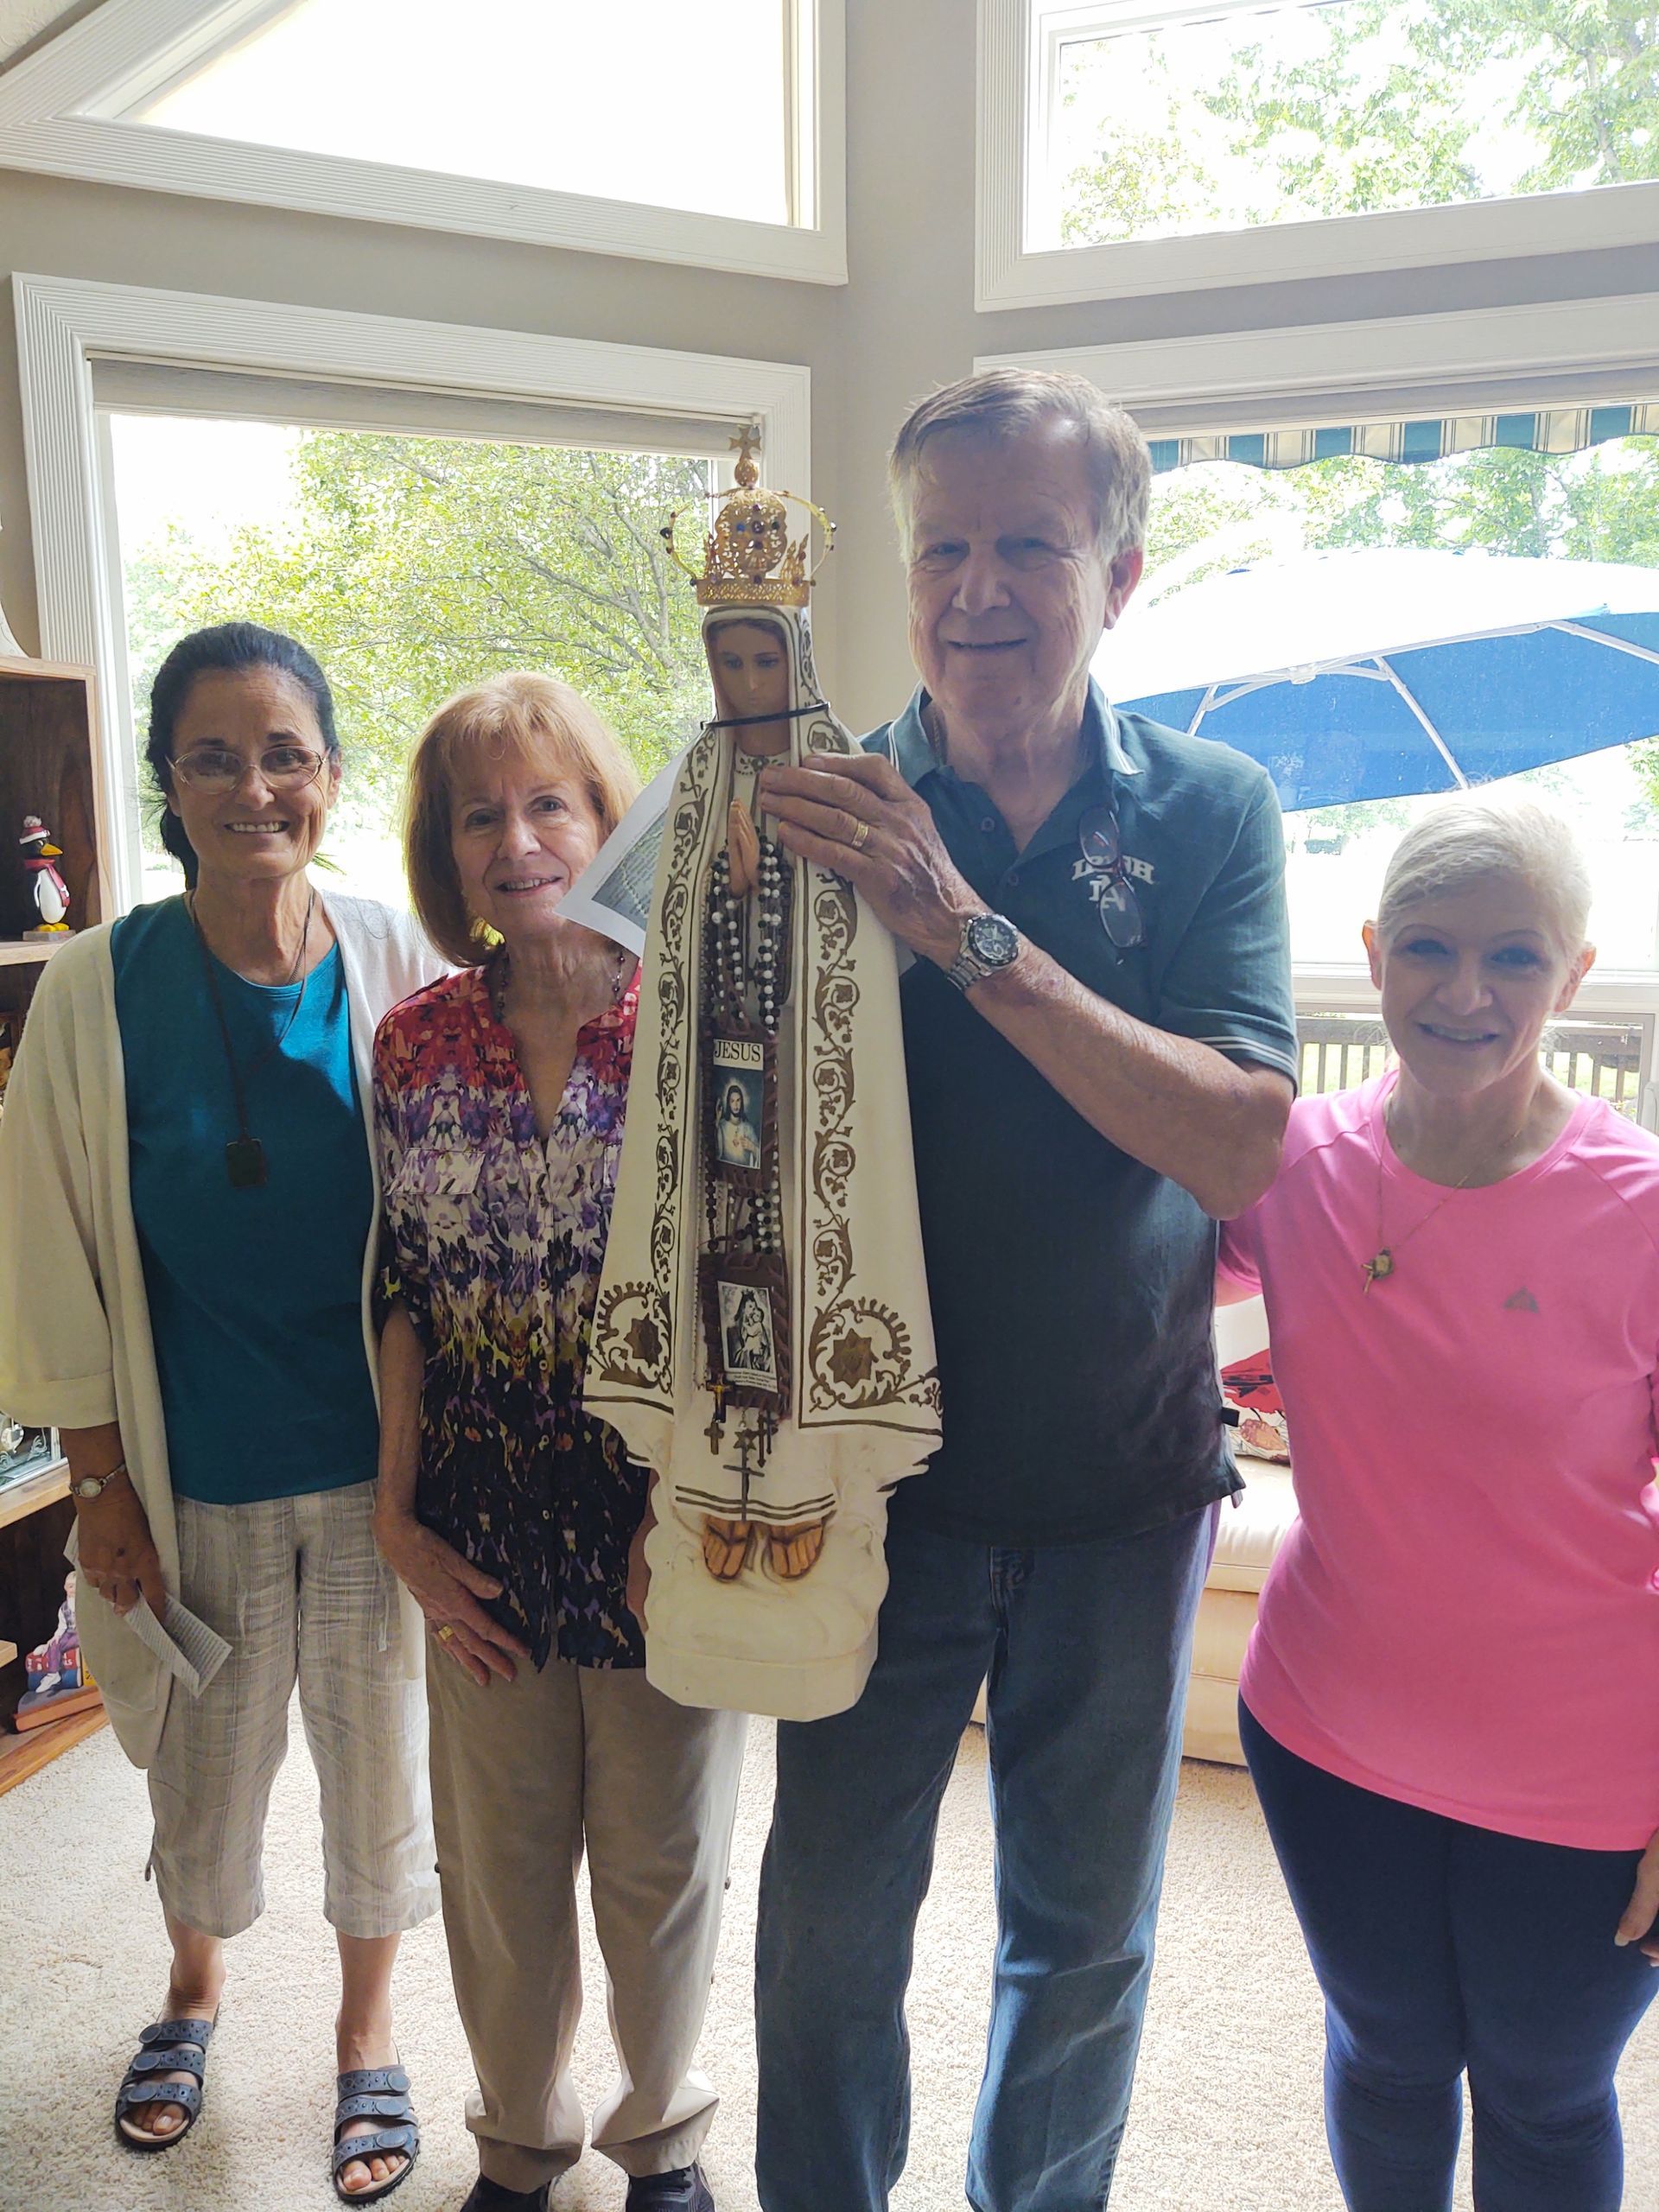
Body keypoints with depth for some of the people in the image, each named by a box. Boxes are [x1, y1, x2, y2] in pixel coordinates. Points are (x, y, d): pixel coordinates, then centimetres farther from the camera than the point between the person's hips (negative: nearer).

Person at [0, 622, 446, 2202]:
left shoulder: (400, 968, -9)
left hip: (376, 1460, 0)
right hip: (195, 1471, 0)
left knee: (378, 1755, 15)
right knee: (201, 1767, 19)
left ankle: (367, 2032, 43)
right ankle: (193, 1987, 52)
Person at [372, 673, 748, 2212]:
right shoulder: (417, 1043, -1)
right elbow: (402, 1294, 4)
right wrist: (398, 1514, 2)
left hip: (666, 1528, -2)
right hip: (486, 1539, 3)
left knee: (662, 1864, 17)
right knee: (497, 1867, 20)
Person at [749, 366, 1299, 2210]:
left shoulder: (1211, 816, -6)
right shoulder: (818, 812, -7)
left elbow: (1236, 1149, -19)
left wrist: (964, 927, -28)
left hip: (1124, 1482, 1)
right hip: (877, 1470, 0)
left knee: (1085, 1934, 20)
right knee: (829, 1917, 16)